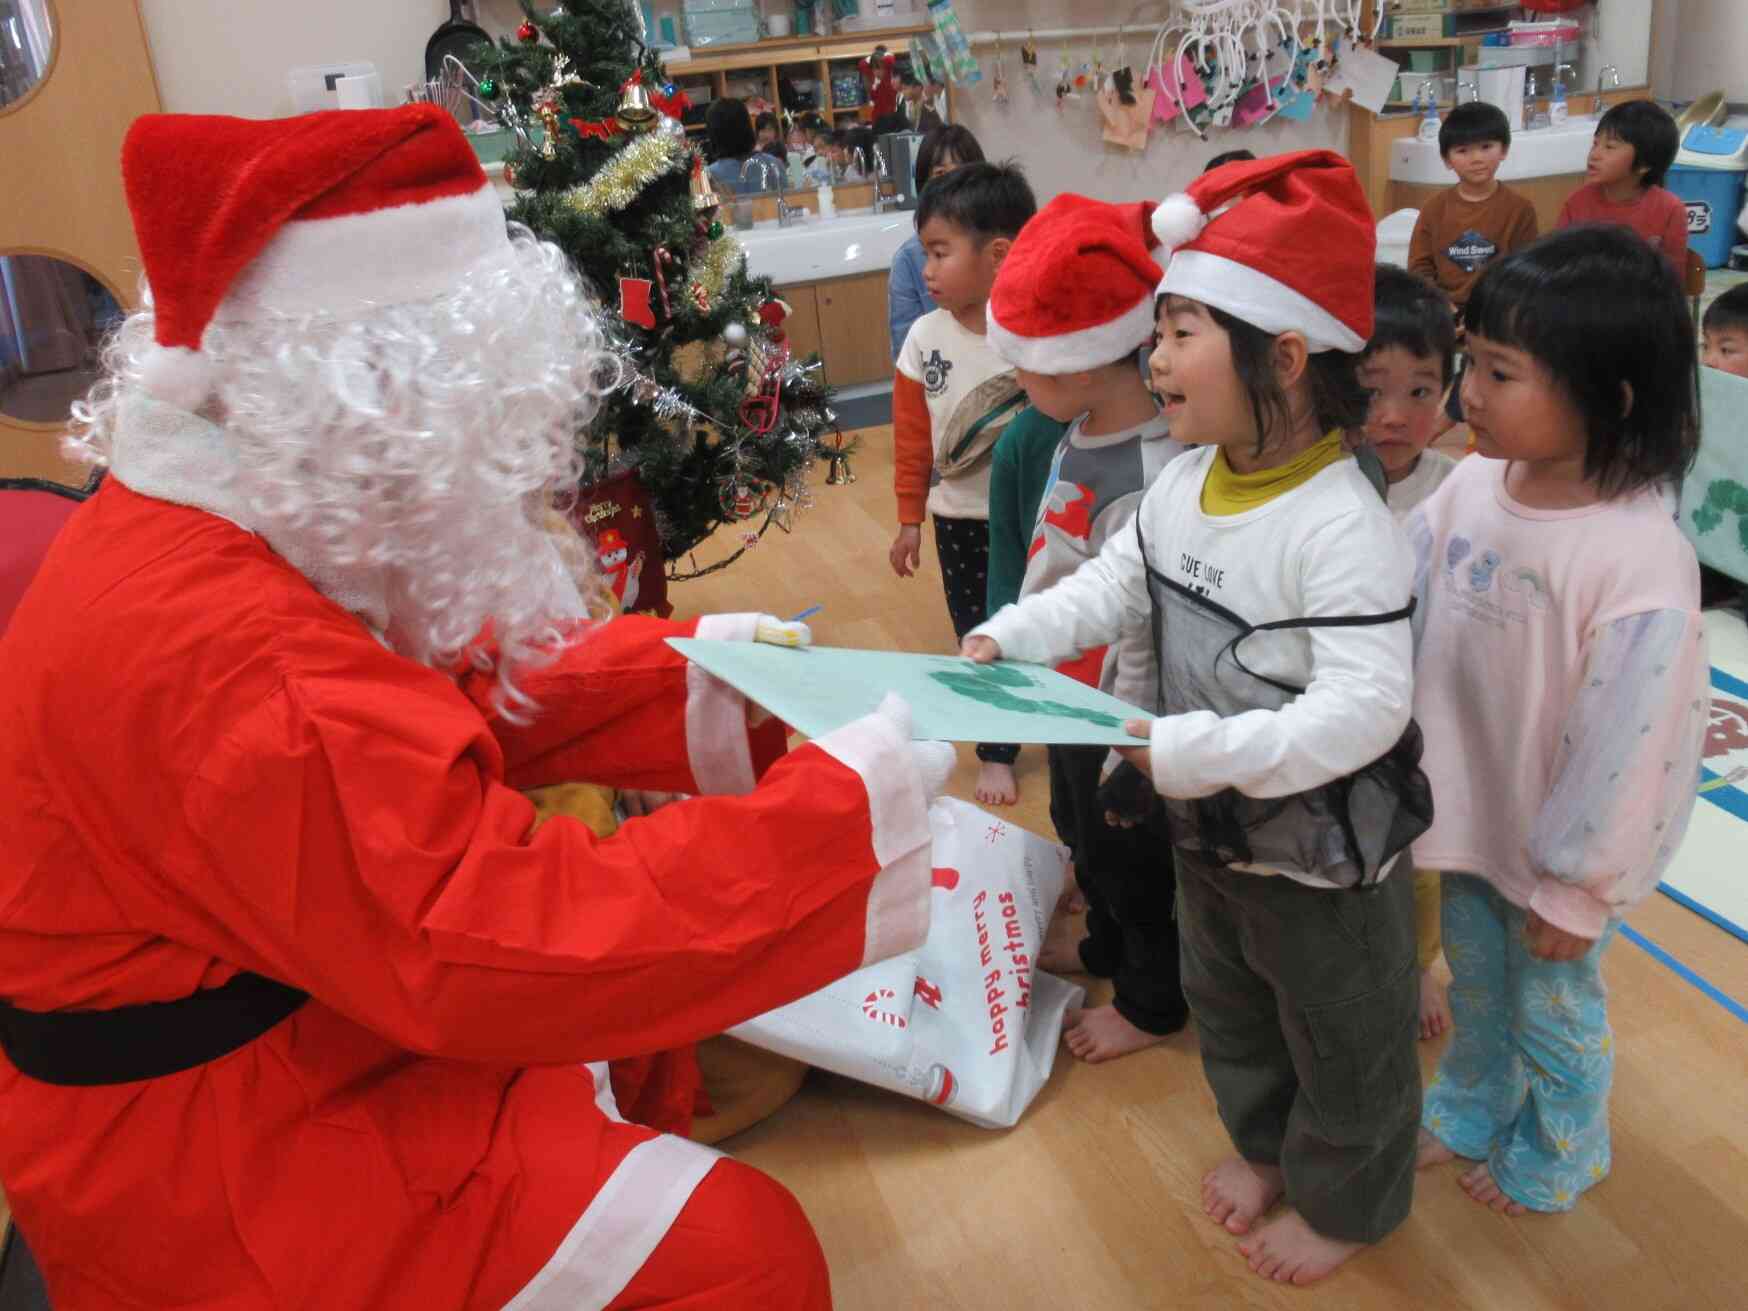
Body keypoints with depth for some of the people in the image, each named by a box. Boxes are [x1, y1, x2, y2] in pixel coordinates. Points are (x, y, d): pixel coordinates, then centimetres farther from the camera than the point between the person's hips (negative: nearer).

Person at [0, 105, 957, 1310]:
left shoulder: (233, 532, -1)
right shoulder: (225, 660, -34)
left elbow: (462, 698, 8)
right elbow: (497, 948, -35)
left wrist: (679, 668, 0)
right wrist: (844, 807, -31)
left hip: (288, 1018, 10)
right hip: (222, 1153, -9)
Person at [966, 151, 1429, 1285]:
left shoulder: (1343, 526, -31)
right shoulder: (1183, 485, -5)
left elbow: (1365, 709, -35)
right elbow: (1115, 586, 7)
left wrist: (1203, 749, -39)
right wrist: (1008, 637, -6)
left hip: (1322, 852, -8)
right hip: (1211, 830, 8)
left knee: (1341, 1039, 18)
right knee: (1228, 1006, 29)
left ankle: (1347, 1203, 44)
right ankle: (1266, 1142, 56)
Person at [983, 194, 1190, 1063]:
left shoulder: (1144, 484, -34)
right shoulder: (1082, 429, -6)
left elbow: (1140, 638, -27)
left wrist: (1122, 761, -18)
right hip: (1069, 697, 9)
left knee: (1130, 857, 15)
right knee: (1081, 834, 29)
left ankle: (1153, 1002, 40)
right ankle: (1108, 946, 55)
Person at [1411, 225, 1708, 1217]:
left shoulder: (1640, 560, -30)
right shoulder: (1474, 483, -11)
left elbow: (1624, 746, -24)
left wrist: (1576, 892, -15)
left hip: (1556, 843, -5)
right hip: (1472, 811, 6)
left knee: (1552, 1009, 20)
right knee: (1476, 986, 28)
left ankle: (1556, 1158, 49)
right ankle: (1469, 1111, 55)